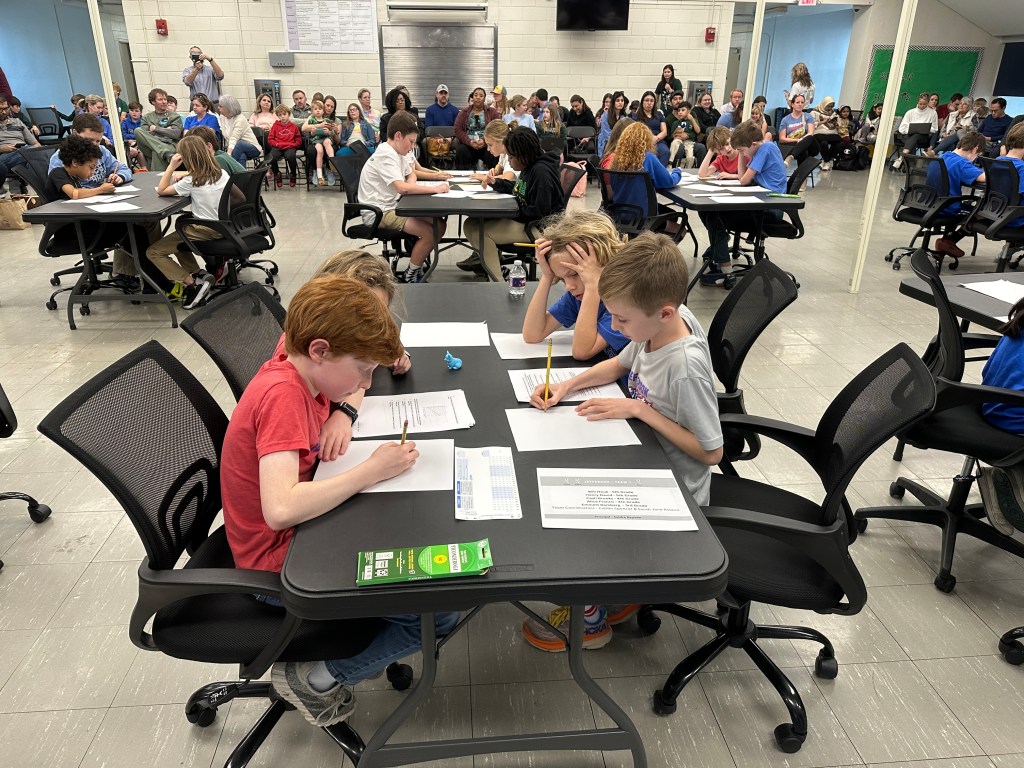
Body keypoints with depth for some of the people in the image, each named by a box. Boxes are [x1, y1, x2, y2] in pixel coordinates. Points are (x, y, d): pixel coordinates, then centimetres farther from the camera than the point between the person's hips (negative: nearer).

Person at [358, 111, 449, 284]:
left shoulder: (398, 152, 10)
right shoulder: (385, 156, -19)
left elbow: (410, 174, 26)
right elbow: (402, 187, -32)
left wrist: (411, 185, 1)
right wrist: (435, 189, -26)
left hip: (392, 206, 10)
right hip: (378, 213, -10)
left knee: (439, 225, 1)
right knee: (430, 232, -20)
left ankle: (416, 266, 12)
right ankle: (410, 276, -3)